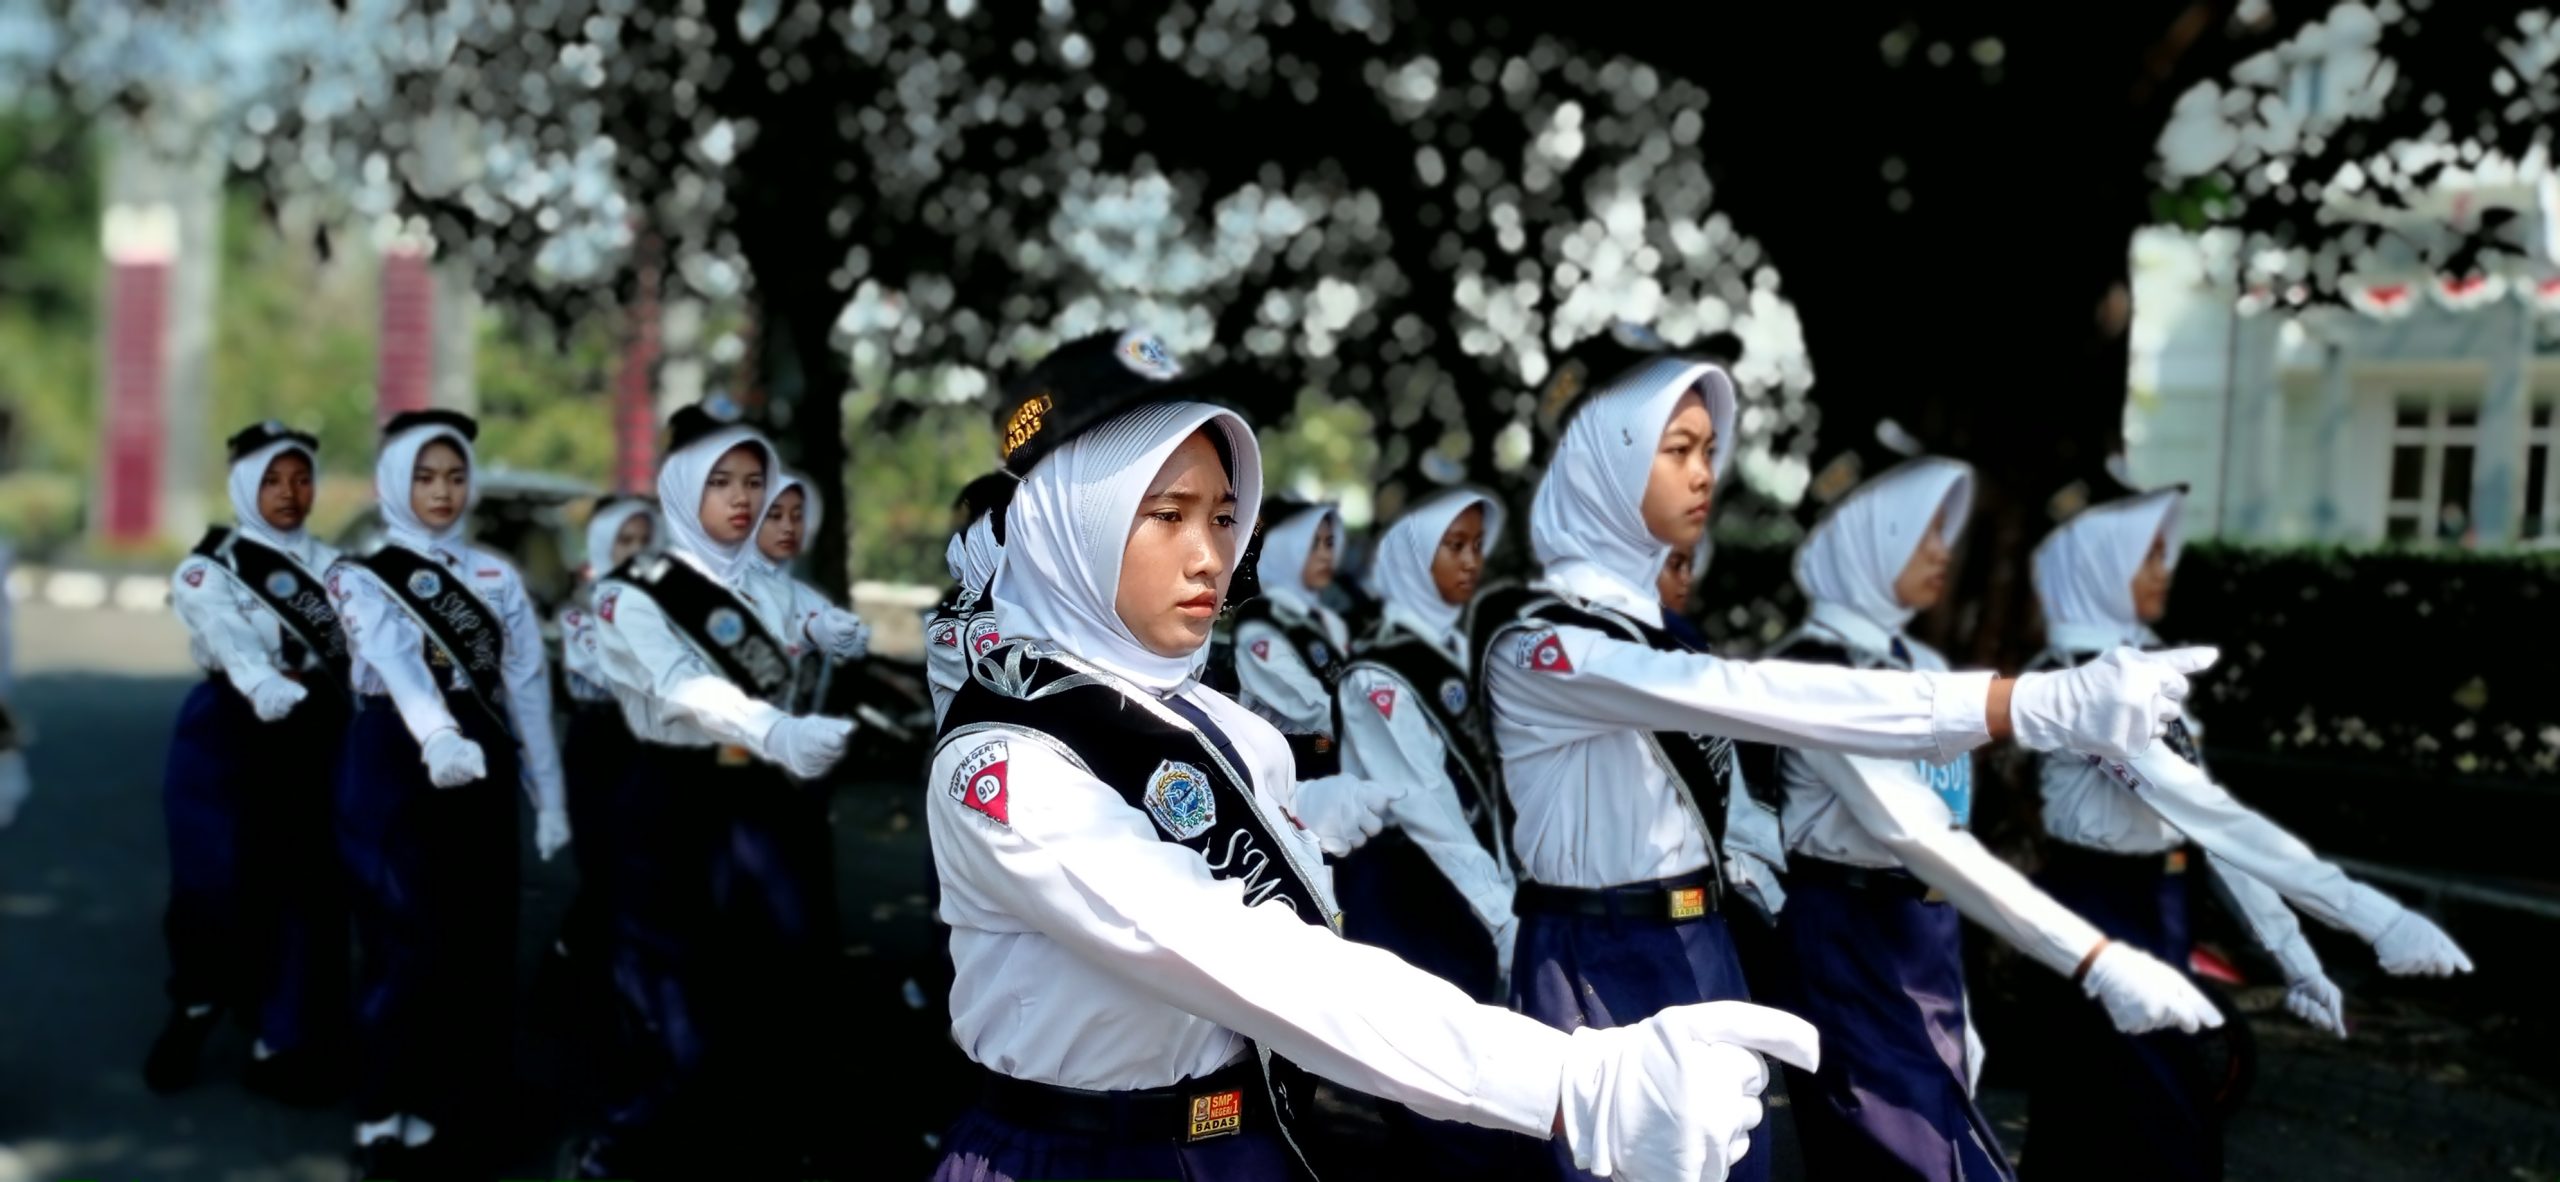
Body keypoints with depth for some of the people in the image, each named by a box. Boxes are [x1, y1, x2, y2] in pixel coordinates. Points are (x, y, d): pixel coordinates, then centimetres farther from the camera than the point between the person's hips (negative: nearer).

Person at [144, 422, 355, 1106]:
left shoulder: (332, 567, 11)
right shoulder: (208, 569, -2)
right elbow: (232, 642, -22)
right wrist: (275, 691, -40)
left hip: (316, 746, 3)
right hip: (230, 745, -3)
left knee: (308, 892, 0)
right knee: (217, 887, -3)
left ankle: (283, 1046, 11)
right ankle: (194, 1009, 26)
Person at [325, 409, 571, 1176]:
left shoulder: (497, 578, 10)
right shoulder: (361, 576, -2)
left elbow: (528, 687, 8)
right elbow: (397, 660, -23)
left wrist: (550, 798, 4)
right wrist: (436, 737, -42)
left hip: (480, 767, 4)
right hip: (394, 765, -4)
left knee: (481, 940, 5)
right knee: (411, 941, -6)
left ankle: (459, 1110, 16)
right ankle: (386, 1116, 7)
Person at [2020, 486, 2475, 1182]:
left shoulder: (2139, 669, 8)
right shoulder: (2079, 679, -21)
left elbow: (2210, 821, 9)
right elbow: (2211, 817, -29)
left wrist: (2289, 950, 6)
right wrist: (2372, 918, -32)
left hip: (2153, 914, 8)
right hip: (2099, 920, -8)